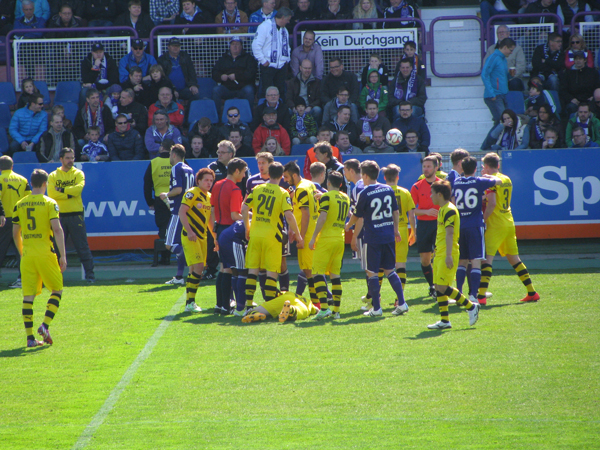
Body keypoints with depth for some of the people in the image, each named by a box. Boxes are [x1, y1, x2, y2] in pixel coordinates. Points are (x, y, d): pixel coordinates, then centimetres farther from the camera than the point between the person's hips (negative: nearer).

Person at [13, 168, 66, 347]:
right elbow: (57, 229, -12)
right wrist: (63, 255, -11)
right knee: (57, 289, 11)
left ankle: (30, 337, 1)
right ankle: (45, 325, -6)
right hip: (45, 253, -4)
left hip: (27, 255, 4)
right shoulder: (50, 203, -4)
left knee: (28, 296, 5)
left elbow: (15, 234, 11)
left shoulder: (19, 205, 8)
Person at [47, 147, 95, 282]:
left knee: (82, 247, -3)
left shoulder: (78, 174, 8)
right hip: (59, 215, 1)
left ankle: (90, 273, -1)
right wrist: (69, 194, -12)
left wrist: (62, 189, -10)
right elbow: (51, 194, -8)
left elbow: (79, 188, -12)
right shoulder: (53, 176, 8)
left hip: (76, 214, -1)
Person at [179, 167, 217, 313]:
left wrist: (215, 237, 23)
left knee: (195, 269, 6)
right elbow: (182, 212, -16)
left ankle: (190, 303, 10)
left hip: (202, 236, 8)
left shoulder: (209, 197, 17)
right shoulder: (192, 193, -8)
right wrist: (189, 231, -25)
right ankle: (190, 303, -15)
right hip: (191, 236, -8)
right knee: (197, 267, -17)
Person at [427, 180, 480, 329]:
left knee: (442, 287, -12)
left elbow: (449, 233, -21)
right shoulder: (442, 210, 16)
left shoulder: (449, 210, -14)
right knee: (439, 288, 7)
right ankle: (444, 320, 10)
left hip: (447, 255, -10)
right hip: (440, 254, 10)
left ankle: (471, 307, -2)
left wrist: (448, 255, -27)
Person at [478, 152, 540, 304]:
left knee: (486, 258, -11)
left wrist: (482, 219, -15)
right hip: (509, 223, 8)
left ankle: (481, 295, -21)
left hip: (495, 225, -8)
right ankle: (532, 292, 17)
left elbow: (492, 203, -21)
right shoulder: (507, 180, 13)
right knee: (514, 259, 16)